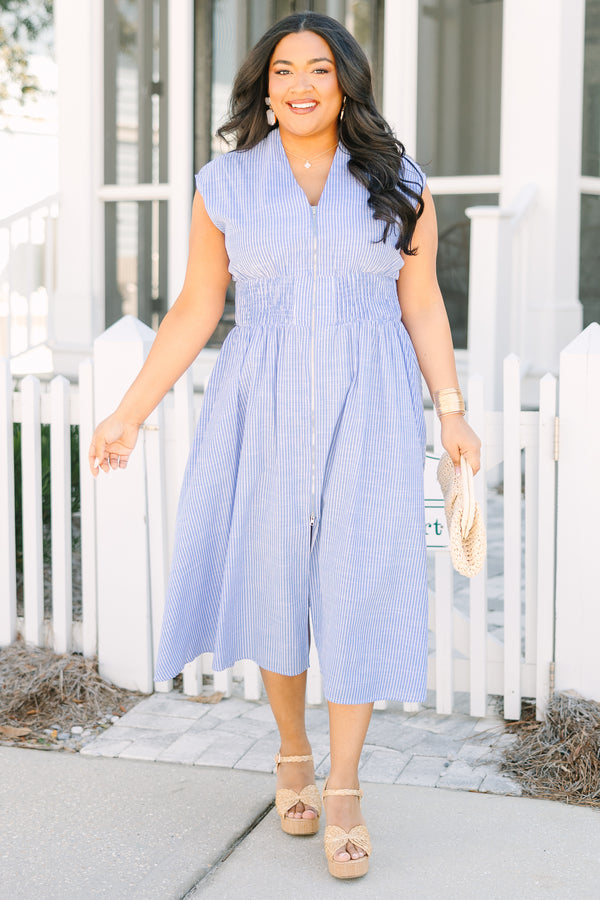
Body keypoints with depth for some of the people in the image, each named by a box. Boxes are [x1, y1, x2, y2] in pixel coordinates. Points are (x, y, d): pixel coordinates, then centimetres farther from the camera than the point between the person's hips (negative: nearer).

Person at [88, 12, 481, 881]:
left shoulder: (398, 184, 4)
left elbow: (421, 303, 7)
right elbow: (196, 310, 5)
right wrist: (129, 413, 2)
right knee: (273, 579, 5)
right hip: (264, 409, 1)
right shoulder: (225, 185, 3)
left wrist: (452, 412, 0)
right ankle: (292, 753, 28)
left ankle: (344, 787, 7)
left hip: (365, 413, 0)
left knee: (359, 587, -5)